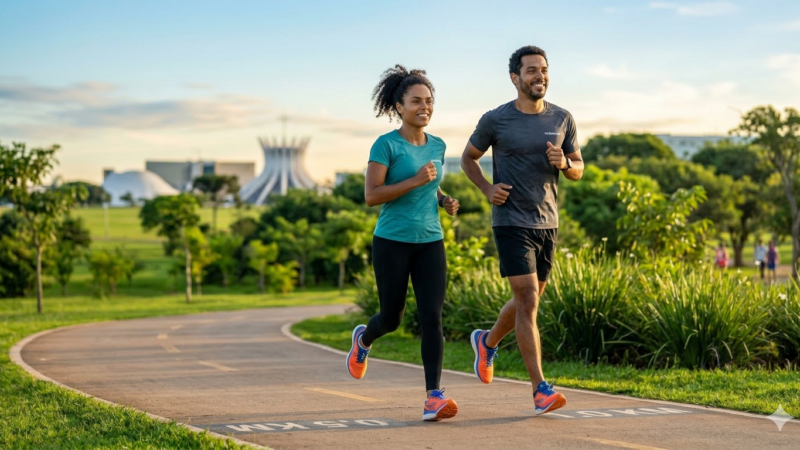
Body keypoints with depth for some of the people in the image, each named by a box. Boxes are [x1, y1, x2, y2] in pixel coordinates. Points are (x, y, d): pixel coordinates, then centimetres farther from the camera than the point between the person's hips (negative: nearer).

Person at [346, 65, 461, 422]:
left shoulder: (437, 146, 9)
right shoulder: (386, 144, -8)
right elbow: (371, 196, -14)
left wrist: (445, 201, 5)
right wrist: (415, 181, -21)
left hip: (430, 243, 4)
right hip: (392, 242, -4)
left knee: (432, 318, -10)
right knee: (392, 318, 10)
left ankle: (433, 398, -14)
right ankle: (364, 339, 46)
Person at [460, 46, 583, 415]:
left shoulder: (562, 119, 4)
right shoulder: (495, 120, -7)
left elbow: (578, 170, 12)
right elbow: (468, 157, 9)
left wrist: (564, 163, -12)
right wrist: (487, 189, -8)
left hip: (547, 223, 5)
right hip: (511, 223, -5)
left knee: (528, 301, 16)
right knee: (528, 303, -13)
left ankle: (488, 341, 45)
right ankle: (540, 389, -12)